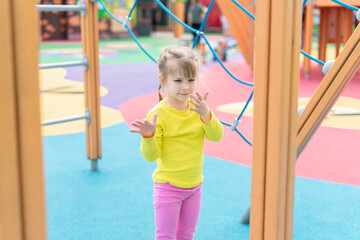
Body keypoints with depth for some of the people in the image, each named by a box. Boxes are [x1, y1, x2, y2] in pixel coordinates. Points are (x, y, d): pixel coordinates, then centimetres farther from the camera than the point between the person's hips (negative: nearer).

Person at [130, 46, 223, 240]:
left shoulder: (197, 106, -2)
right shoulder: (158, 114, -18)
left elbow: (216, 136, -10)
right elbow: (151, 155, -18)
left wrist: (205, 113, -25)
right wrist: (148, 136, -37)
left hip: (194, 185, 5)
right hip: (168, 186, -5)